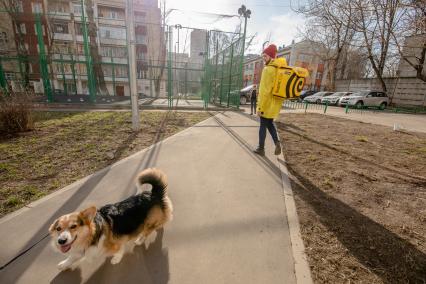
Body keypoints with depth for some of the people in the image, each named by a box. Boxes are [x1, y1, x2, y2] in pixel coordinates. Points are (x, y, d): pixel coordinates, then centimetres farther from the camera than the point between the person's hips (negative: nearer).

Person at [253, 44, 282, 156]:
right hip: (275, 103, 8)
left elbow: (265, 90, -20)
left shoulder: (268, 69, -16)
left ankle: (261, 148, 12)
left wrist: (260, 106, -17)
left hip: (267, 104, -8)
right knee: (270, 124, 20)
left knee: (263, 125, 3)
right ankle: (277, 143, 5)